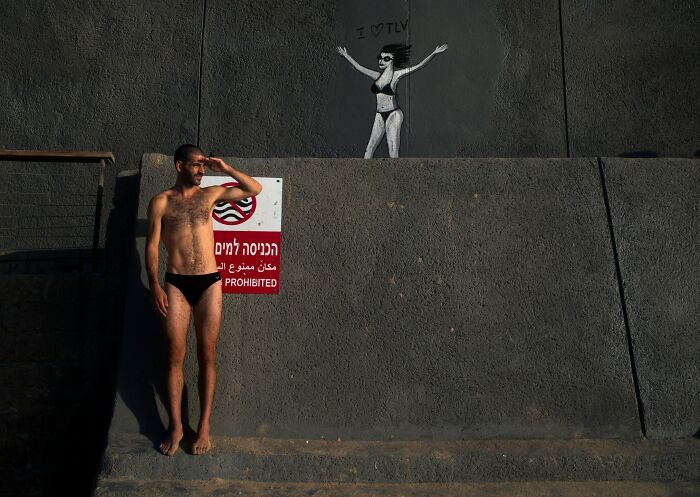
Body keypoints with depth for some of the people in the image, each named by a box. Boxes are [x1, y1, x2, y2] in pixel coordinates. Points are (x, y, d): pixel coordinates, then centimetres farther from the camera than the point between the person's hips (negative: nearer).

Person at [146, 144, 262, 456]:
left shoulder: (210, 194, 12)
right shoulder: (161, 202, 6)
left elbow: (255, 189, 15)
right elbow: (151, 246, 2)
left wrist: (224, 168, 6)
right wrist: (155, 285, -9)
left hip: (209, 282, 1)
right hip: (176, 284, -1)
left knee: (206, 355, 1)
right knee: (175, 355, -2)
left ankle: (204, 426, 9)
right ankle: (176, 426, 9)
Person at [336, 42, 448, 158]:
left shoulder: (396, 75, -1)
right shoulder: (377, 76, 12)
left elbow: (418, 66, -5)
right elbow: (358, 67, 24)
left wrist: (433, 53, -12)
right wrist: (345, 55, 32)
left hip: (393, 114, -5)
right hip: (379, 115, 5)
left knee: (393, 153, -8)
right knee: (369, 150, -1)